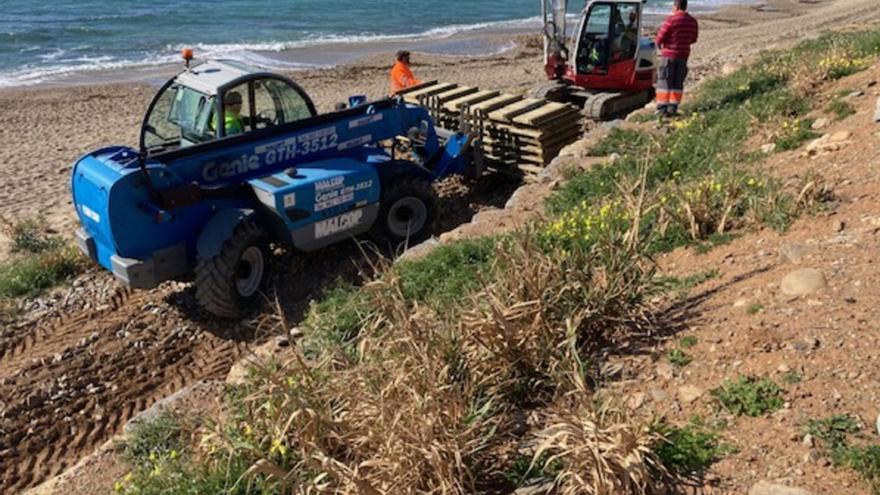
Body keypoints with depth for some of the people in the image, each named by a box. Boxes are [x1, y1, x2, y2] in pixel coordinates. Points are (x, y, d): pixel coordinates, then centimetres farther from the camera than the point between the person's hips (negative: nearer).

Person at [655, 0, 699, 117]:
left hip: (669, 54, -5)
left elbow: (660, 37, -13)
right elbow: (693, 39, 14)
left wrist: (659, 45, 8)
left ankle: (662, 108, -4)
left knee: (664, 81, 0)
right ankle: (673, 108, 11)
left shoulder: (671, 20, -17)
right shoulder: (693, 21, 3)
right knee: (677, 82, 11)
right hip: (684, 55, 5)